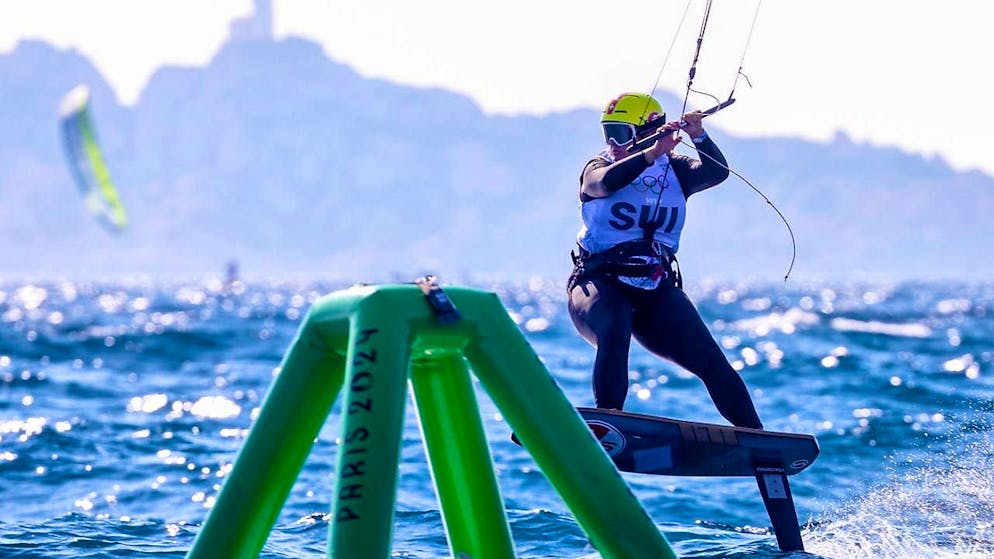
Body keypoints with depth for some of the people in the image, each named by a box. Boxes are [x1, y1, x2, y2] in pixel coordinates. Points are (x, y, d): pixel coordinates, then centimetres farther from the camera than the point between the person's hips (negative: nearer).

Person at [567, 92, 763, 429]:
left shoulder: (673, 170, 10)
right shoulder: (598, 167, 3)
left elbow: (717, 172, -8)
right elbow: (606, 182, -22)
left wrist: (699, 137, -26)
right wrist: (653, 153, -34)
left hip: (657, 291, 3)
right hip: (600, 284, -3)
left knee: (712, 363, -6)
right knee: (613, 333, -36)